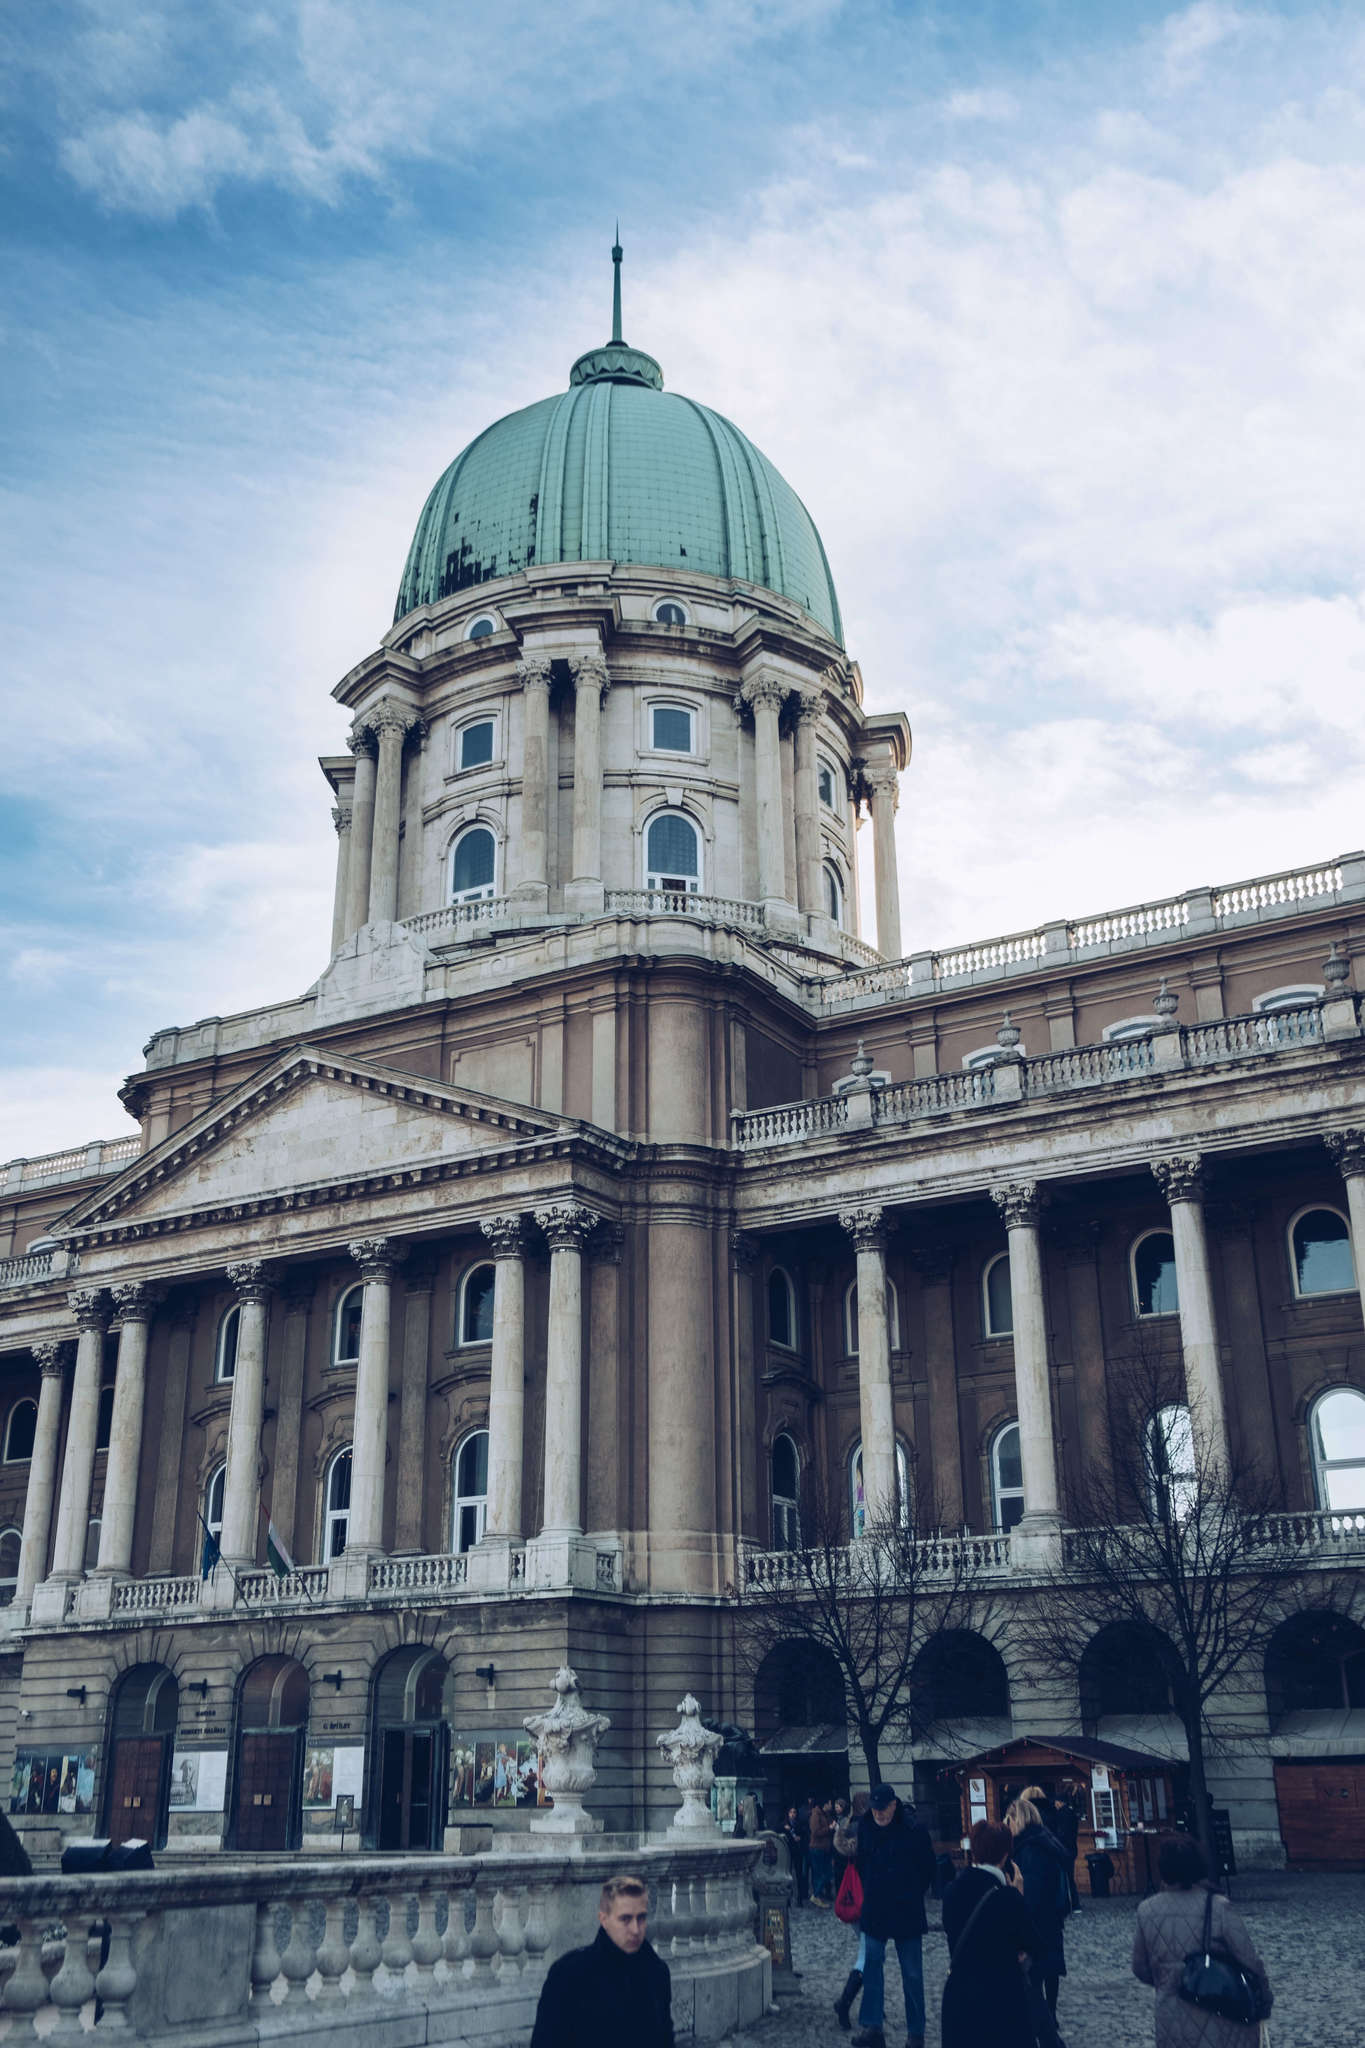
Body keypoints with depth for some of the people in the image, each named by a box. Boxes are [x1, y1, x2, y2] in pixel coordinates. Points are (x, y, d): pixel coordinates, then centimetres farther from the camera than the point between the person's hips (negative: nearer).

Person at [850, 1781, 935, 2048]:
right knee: (871, 1966, 4)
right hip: (874, 1912, 4)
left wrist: (913, 1895, -2)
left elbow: (928, 1868, -4)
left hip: (907, 1913, -3)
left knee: (912, 1974, 5)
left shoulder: (914, 1829, -15)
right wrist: (869, 1893, 10)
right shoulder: (866, 1827, -2)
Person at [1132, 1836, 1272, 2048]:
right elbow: (1249, 1962, -9)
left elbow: (1141, 1970, 7)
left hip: (1170, 2019, 2)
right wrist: (1264, 1998, 10)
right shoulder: (1219, 1908, -15)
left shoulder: (1147, 1912, -4)